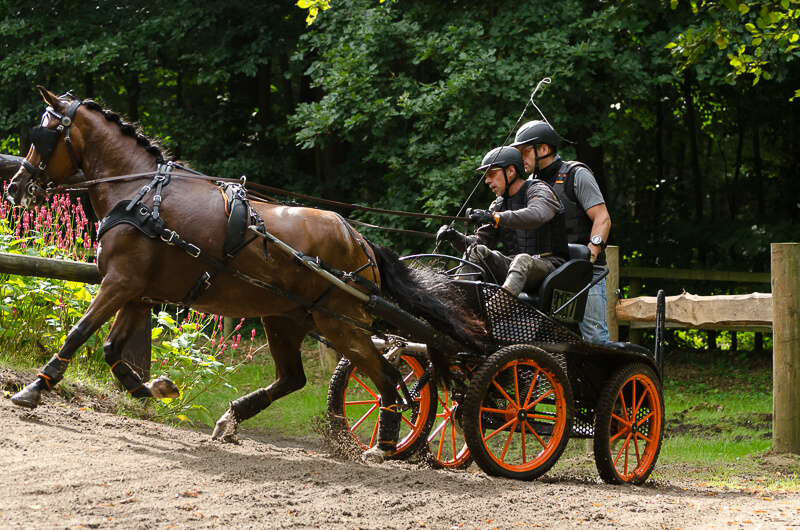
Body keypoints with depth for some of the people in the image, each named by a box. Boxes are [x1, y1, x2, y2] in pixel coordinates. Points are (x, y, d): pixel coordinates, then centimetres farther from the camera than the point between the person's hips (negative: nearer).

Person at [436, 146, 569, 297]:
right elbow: (480, 240, 14)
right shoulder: (499, 205, 19)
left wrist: (495, 217, -38)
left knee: (523, 260, -39)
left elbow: (536, 216, -27)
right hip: (510, 264, 6)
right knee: (476, 251, -15)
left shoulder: (538, 190, -2)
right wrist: (454, 237, -8)